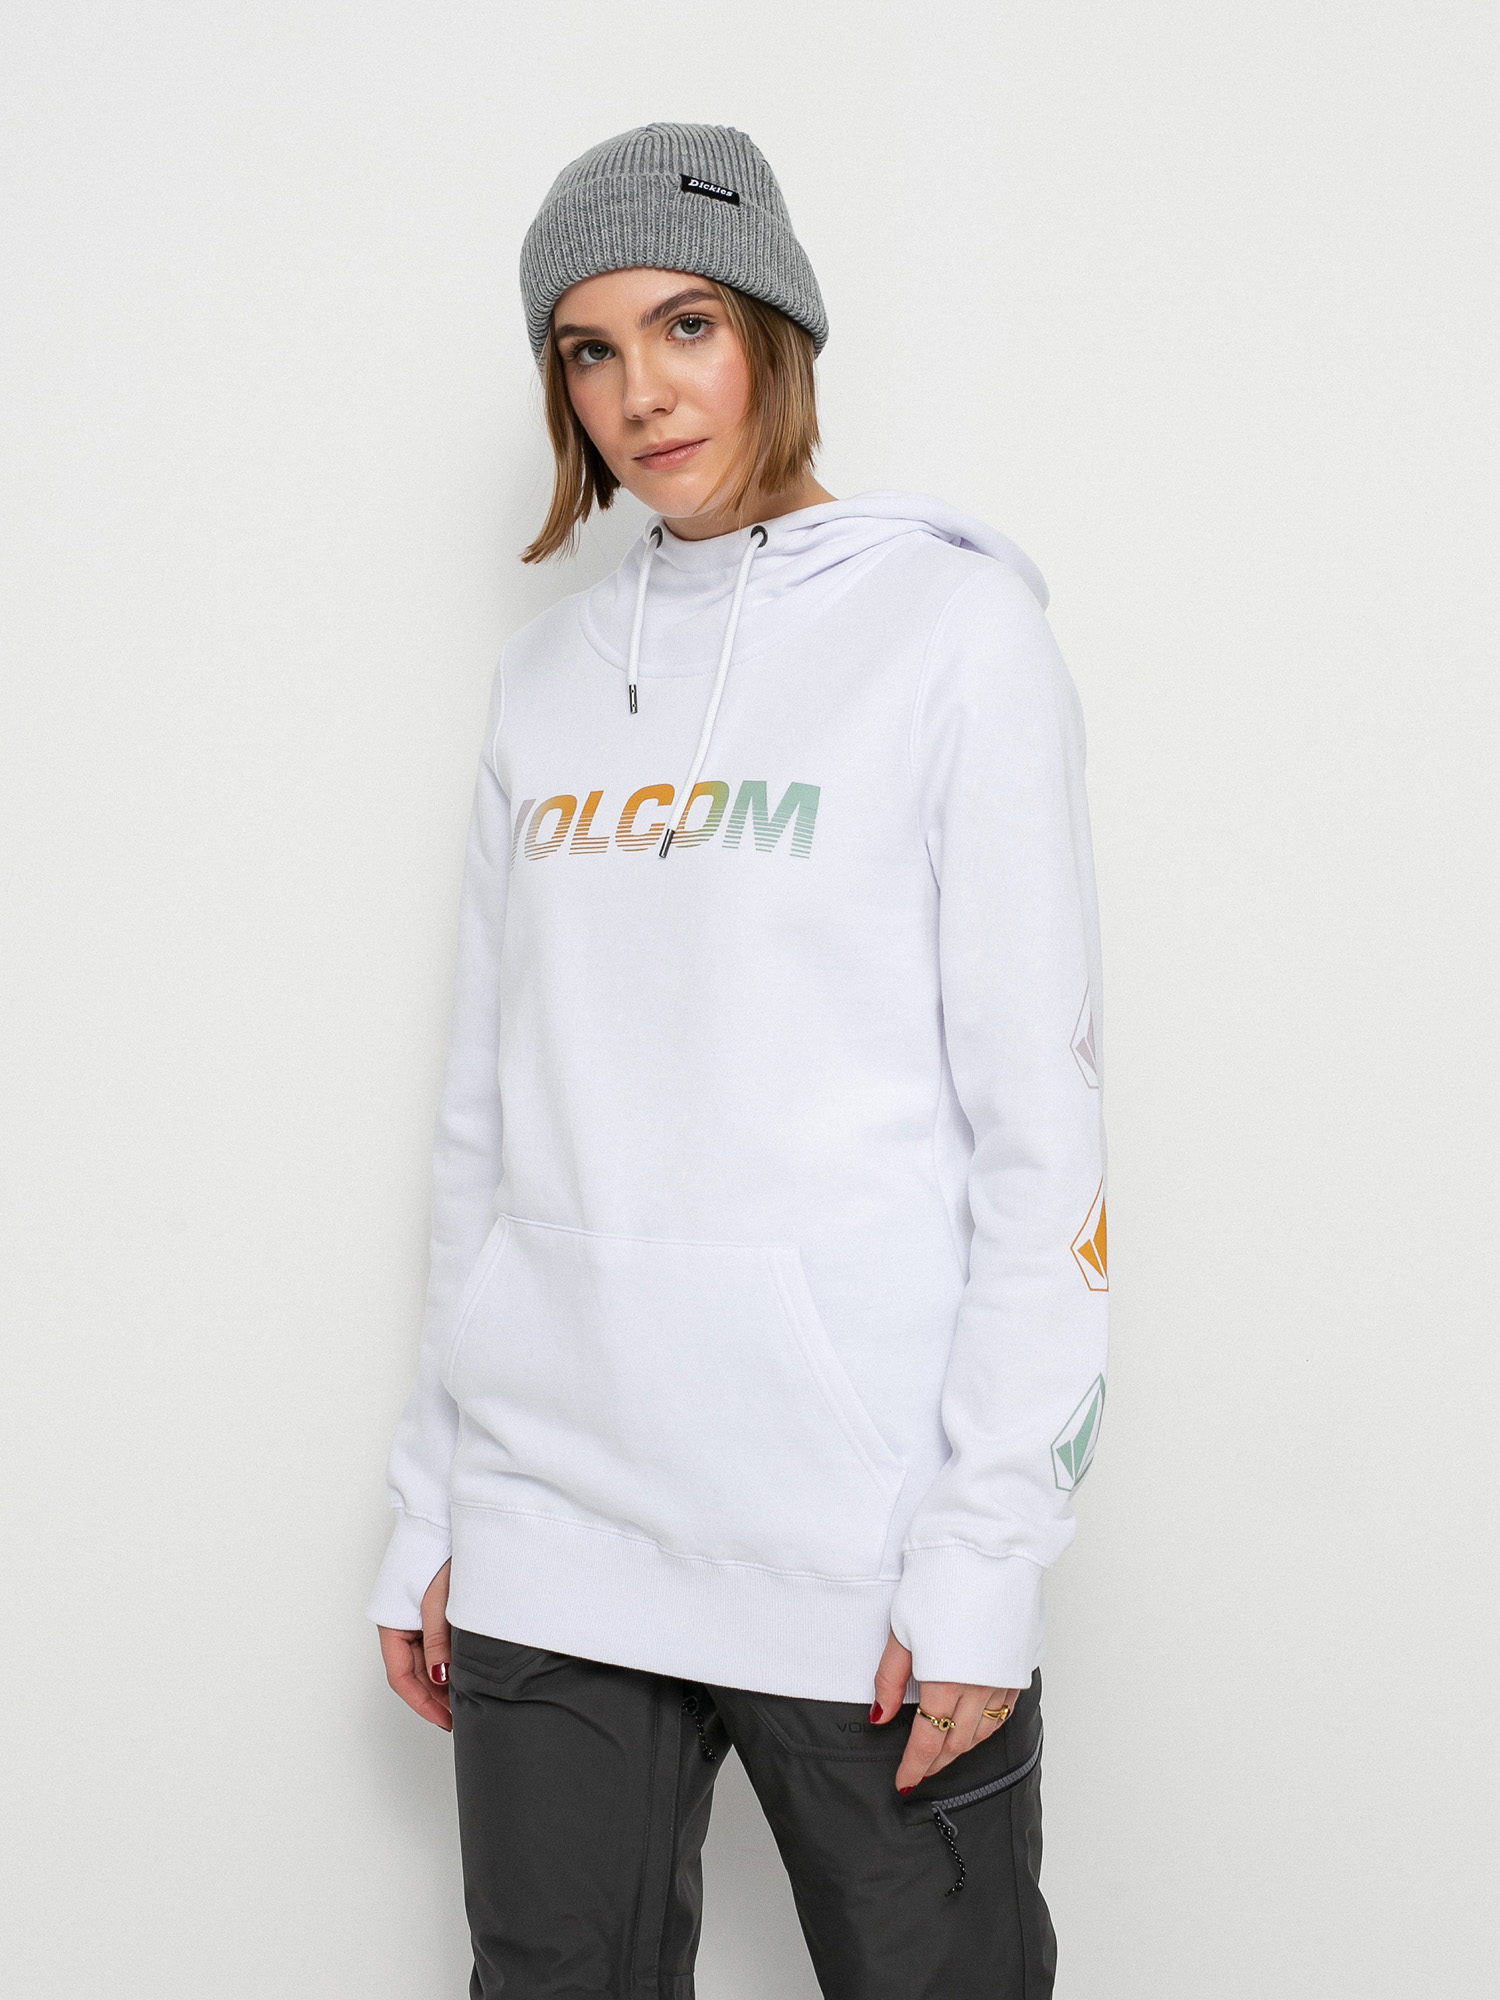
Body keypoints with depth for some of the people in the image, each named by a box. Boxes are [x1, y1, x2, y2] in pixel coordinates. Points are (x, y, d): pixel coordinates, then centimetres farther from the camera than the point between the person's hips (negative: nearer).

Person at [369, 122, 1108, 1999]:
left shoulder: (954, 619, -1)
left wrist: (987, 1557, -12)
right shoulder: (549, 673, 13)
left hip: (857, 1533, -4)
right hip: (547, 1517, 4)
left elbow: (1038, 1118, -7)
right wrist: (427, 1506, 11)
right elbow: (484, 1115, 14)